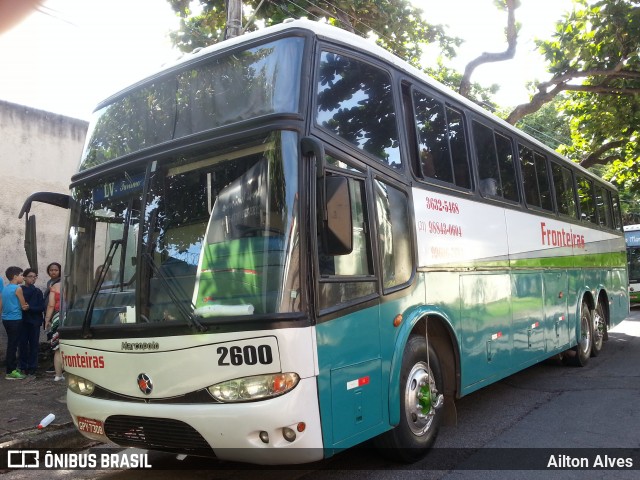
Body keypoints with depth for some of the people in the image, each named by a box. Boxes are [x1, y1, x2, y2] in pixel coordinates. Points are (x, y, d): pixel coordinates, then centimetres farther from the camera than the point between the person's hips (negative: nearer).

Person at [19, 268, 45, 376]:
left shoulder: (38, 291, 7)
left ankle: (32, 367, 8)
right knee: (23, 344, 0)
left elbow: (41, 307, 1)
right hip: (23, 321, -1)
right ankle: (23, 366, 10)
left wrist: (29, 308, -13)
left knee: (34, 345, 1)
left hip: (35, 321, 1)